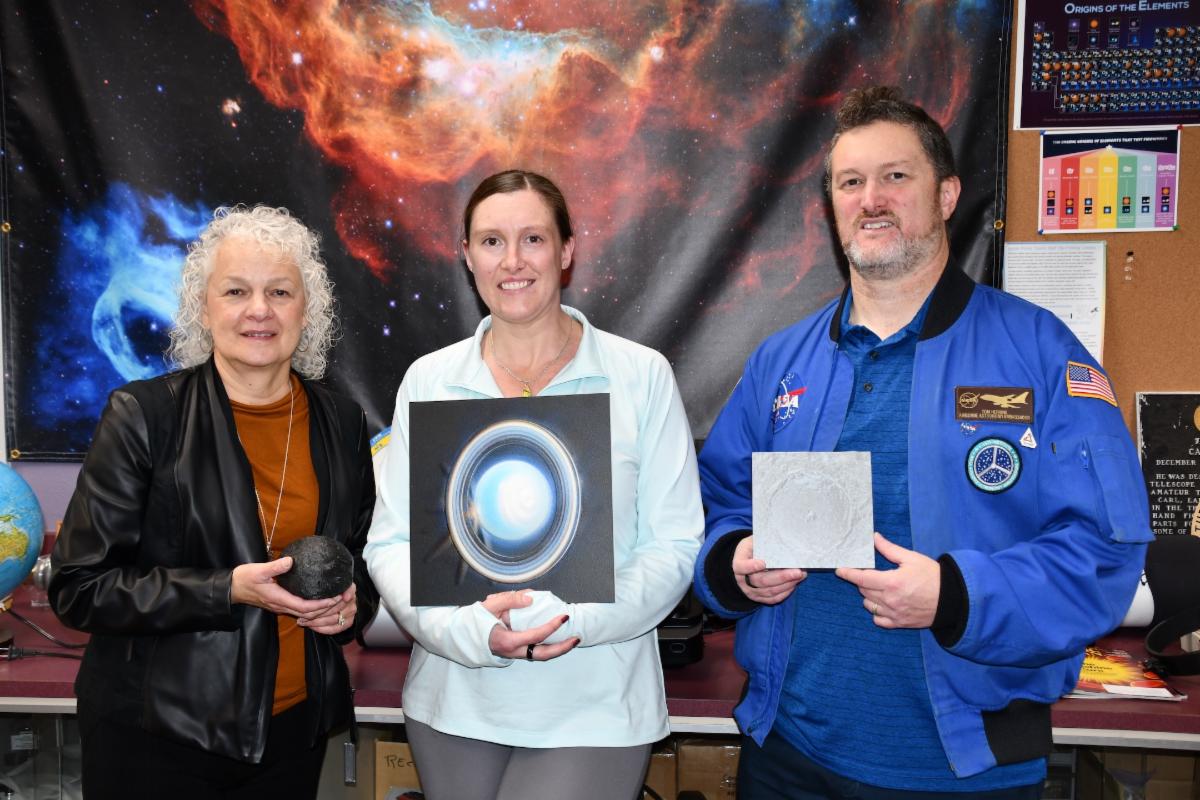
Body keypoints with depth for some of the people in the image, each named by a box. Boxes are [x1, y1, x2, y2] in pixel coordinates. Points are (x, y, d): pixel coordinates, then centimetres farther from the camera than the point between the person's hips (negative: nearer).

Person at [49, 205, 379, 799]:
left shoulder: (341, 423, 0)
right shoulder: (143, 415, -10)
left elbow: (367, 557, 13)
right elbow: (78, 587, -11)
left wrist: (352, 602, -9)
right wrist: (228, 591, -22)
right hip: (157, 735, -3)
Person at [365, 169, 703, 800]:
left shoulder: (641, 376, -4)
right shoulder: (429, 380, 1)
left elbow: (673, 544, -3)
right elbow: (391, 542, 1)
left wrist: (580, 622, -19)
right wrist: (471, 629, -16)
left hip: (594, 708, -2)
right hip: (454, 705, 2)